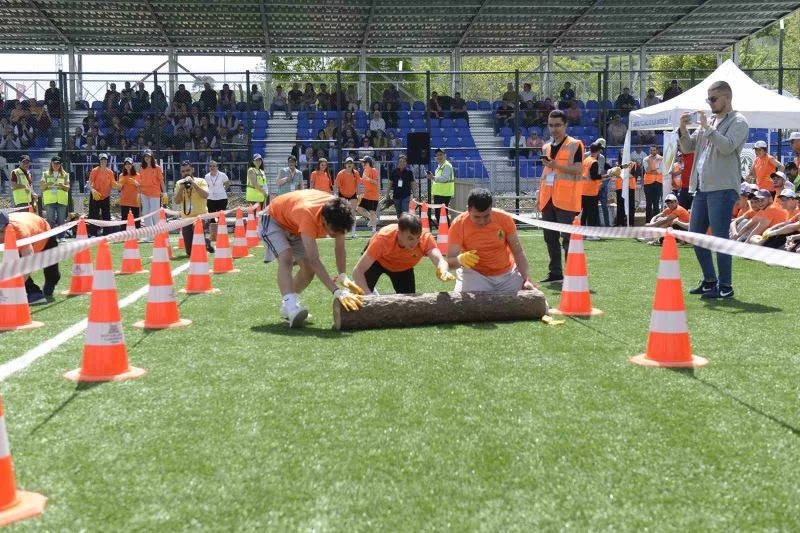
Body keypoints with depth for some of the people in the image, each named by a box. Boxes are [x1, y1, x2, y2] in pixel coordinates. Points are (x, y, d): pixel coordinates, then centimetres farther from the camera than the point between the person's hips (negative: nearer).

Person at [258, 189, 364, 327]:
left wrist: (343, 276, -32)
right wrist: (337, 292, -56)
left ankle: (287, 307, 17)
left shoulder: (337, 212, -27)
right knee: (286, 258, -31)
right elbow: (315, 261, -50)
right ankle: (291, 305, -43)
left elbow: (340, 248, -16)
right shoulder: (308, 215, -46)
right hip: (274, 220, -7)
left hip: (295, 225, 7)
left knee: (308, 268, -1)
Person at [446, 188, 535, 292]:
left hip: (508, 274, 2)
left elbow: (518, 252, -4)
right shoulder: (458, 224, -18)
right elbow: (450, 261, -18)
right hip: (475, 274, -2)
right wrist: (460, 259, -41)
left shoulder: (504, 218, -13)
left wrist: (526, 279, -11)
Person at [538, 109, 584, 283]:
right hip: (548, 199, 7)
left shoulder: (574, 145, -3)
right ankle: (555, 273, 16)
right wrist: (540, 194, 17)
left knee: (568, 237, -9)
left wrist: (557, 165, -22)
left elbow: (579, 170, -12)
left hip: (565, 199, -7)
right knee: (550, 237, 9)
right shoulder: (546, 147, 18)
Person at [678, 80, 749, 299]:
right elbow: (687, 148, 19)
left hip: (722, 188, -8)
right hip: (702, 188, 8)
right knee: (695, 235, 11)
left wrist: (707, 127, -16)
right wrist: (683, 129, 2)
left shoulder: (738, 122, -3)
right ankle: (710, 280, 22)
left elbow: (727, 147, -20)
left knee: (720, 237, -8)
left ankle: (725, 286, -1)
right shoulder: (710, 121, 19)